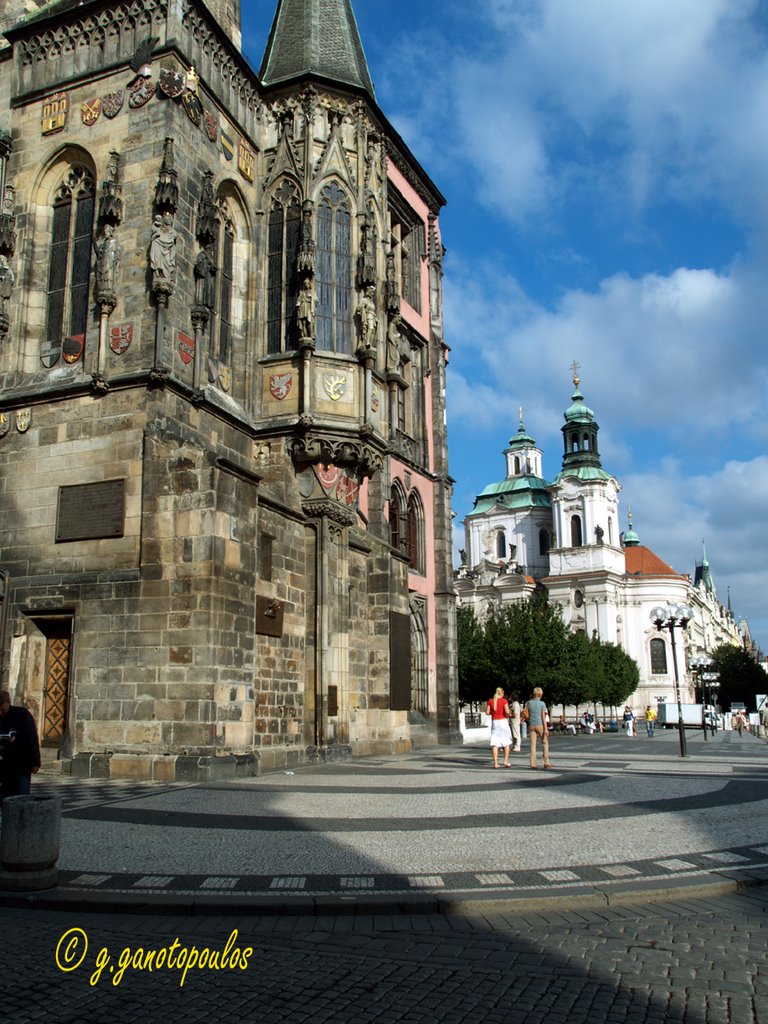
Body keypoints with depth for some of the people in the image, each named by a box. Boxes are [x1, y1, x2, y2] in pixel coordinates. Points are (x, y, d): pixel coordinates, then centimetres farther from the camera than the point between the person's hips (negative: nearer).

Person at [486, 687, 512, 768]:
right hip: (503, 721, -3)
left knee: (495, 743, 1)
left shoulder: (490, 701, 4)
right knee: (507, 742, 11)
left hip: (494, 722, 3)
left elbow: (488, 712, 1)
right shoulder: (504, 700, -5)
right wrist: (508, 715, 5)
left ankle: (495, 763, -4)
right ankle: (506, 761, 4)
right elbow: (507, 711, -16)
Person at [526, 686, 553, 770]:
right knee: (545, 742, 9)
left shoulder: (529, 703, 3)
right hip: (540, 725, -3)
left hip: (531, 725, 3)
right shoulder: (542, 703, -6)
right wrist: (546, 729, -7)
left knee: (533, 744, 3)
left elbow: (528, 715, 6)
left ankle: (533, 763, -1)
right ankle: (546, 762, 4)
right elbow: (543, 717, -8)